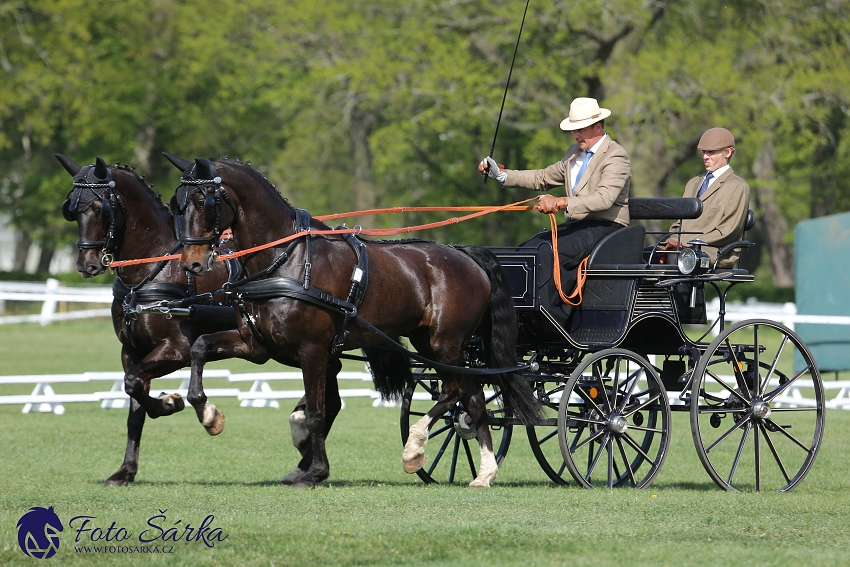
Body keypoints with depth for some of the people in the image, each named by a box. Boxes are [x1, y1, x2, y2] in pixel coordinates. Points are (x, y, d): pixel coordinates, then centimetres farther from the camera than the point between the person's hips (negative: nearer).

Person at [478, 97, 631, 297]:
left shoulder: (616, 157, -11)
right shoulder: (575, 152, 18)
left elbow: (604, 198, -27)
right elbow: (542, 178, 23)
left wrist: (561, 202, -38)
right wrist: (502, 174, 11)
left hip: (604, 226, -9)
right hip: (575, 224, 9)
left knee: (555, 252, -32)